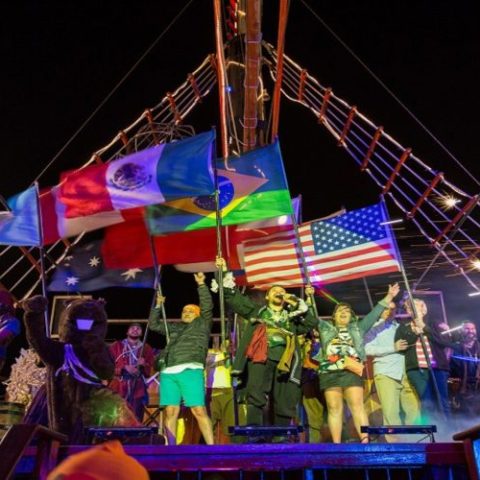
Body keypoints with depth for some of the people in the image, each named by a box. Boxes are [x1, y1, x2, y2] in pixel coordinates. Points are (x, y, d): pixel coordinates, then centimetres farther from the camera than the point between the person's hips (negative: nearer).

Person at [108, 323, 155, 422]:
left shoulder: (147, 349, 14)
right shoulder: (116, 346, 12)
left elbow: (148, 372, 9)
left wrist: (143, 365, -11)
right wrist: (124, 368, -13)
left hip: (138, 390, 1)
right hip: (117, 389, -1)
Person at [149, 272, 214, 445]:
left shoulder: (202, 324, 19)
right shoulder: (175, 328, 30)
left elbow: (208, 306, 7)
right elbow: (154, 324, 35)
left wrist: (201, 285, 2)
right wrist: (158, 305, 27)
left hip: (190, 370, -4)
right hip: (168, 373, 5)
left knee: (199, 411, -12)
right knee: (171, 412, -2)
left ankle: (211, 448, -10)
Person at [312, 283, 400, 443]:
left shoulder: (358, 328, 27)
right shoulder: (325, 328, 26)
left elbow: (374, 314, 24)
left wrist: (389, 297, 20)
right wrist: (310, 297, 14)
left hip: (352, 370, 0)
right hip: (330, 371, 0)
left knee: (357, 405, -12)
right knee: (334, 408, -6)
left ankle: (365, 442, -18)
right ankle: (336, 445, -9)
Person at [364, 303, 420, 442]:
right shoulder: (374, 328, 9)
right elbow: (368, 349, -6)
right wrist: (393, 348, -11)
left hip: (405, 373, 4)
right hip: (386, 373, -4)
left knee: (414, 409, 1)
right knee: (391, 411, -8)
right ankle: (394, 438, 2)